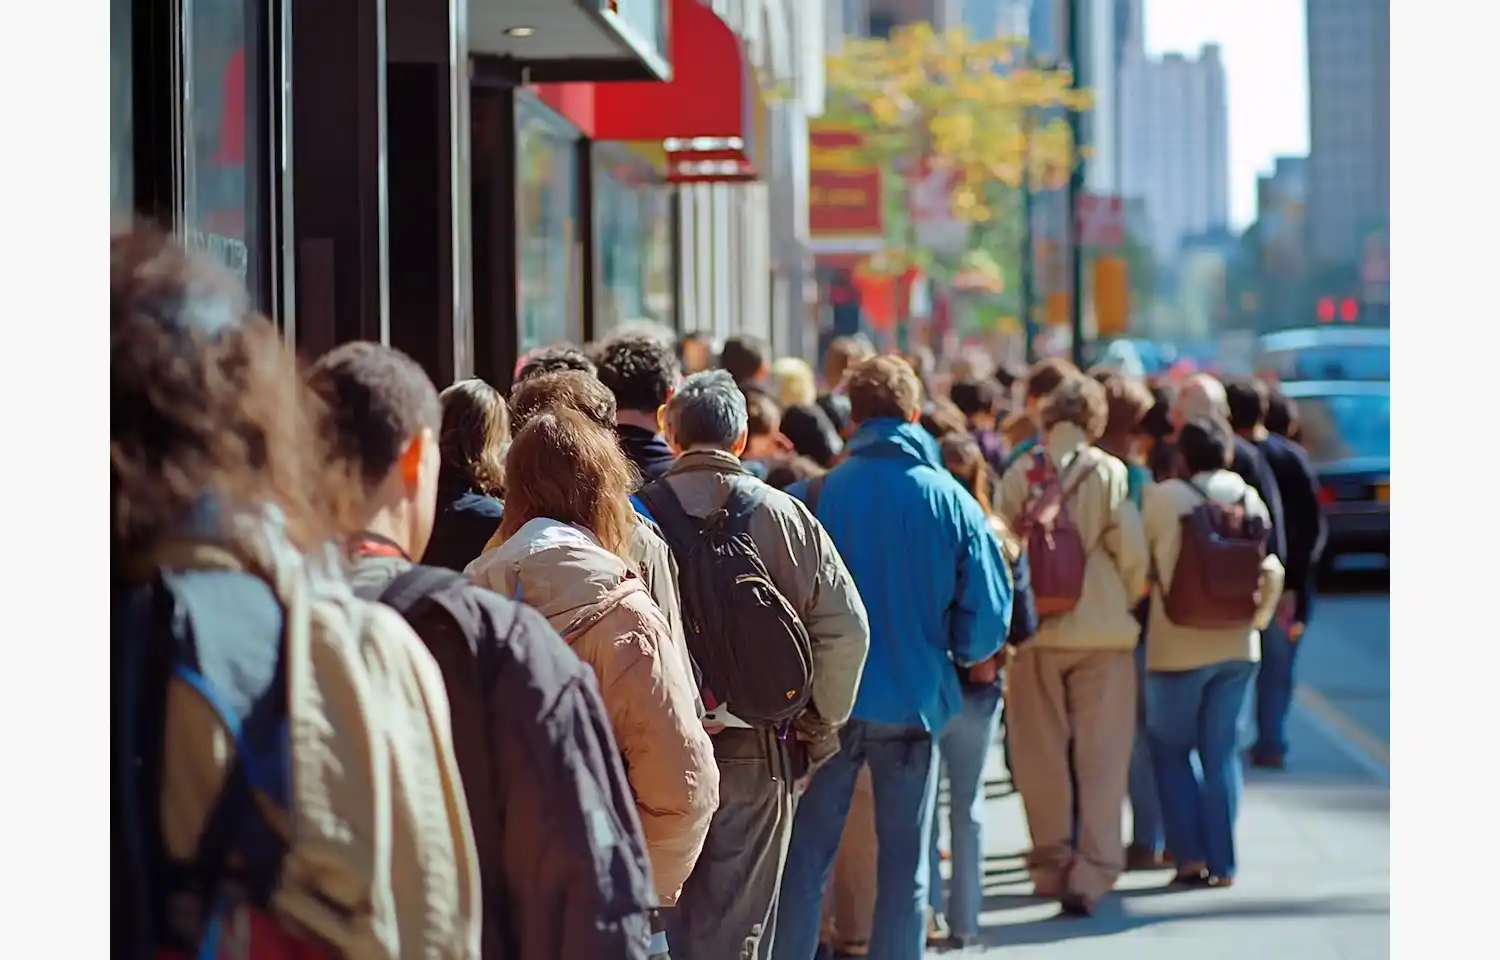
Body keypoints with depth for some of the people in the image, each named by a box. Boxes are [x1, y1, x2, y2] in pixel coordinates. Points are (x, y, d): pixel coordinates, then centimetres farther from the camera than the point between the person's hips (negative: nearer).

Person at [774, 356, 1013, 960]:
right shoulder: (952, 502, -6)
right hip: (915, 702, 0)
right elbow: (988, 615, -5)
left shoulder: (816, 496, -9)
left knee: (806, 859, 9)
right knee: (905, 866, 11)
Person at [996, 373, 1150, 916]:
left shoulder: (1018, 474, -1)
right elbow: (1132, 550, -9)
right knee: (1101, 758, 2)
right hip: (1102, 630, -2)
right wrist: (1127, 600, 9)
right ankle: (1091, 872, -4)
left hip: (1034, 629, 2)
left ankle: (1051, 865, 17)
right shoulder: (1107, 473, -6)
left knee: (1041, 754, 11)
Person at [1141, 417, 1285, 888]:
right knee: (1223, 752, 10)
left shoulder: (1162, 497, -10)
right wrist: (1256, 618, 14)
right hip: (1237, 646, 3)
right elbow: (1271, 571, 2)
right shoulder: (1249, 498, 0)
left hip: (1177, 646, -3)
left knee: (1171, 748, 11)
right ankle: (1223, 862, 9)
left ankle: (1191, 854, 2)